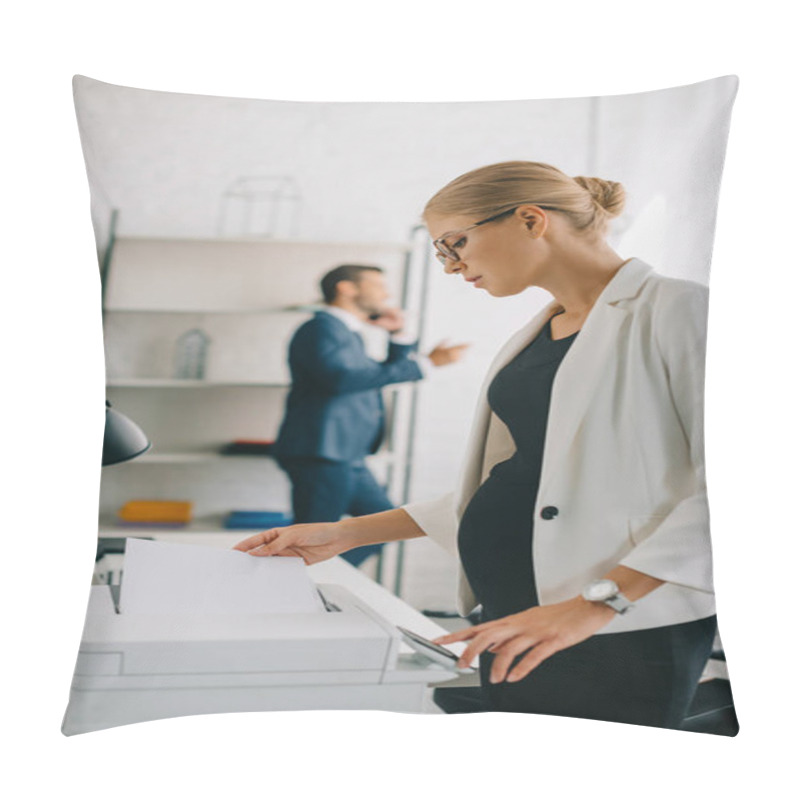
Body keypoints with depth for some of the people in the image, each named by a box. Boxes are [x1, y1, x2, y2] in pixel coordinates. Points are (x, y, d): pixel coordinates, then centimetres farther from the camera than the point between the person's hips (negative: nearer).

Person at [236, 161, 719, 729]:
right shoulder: (532, 340, 18)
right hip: (514, 625, 7)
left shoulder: (676, 310, -8)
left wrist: (599, 601, -24)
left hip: (625, 637, -7)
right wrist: (347, 534, 16)